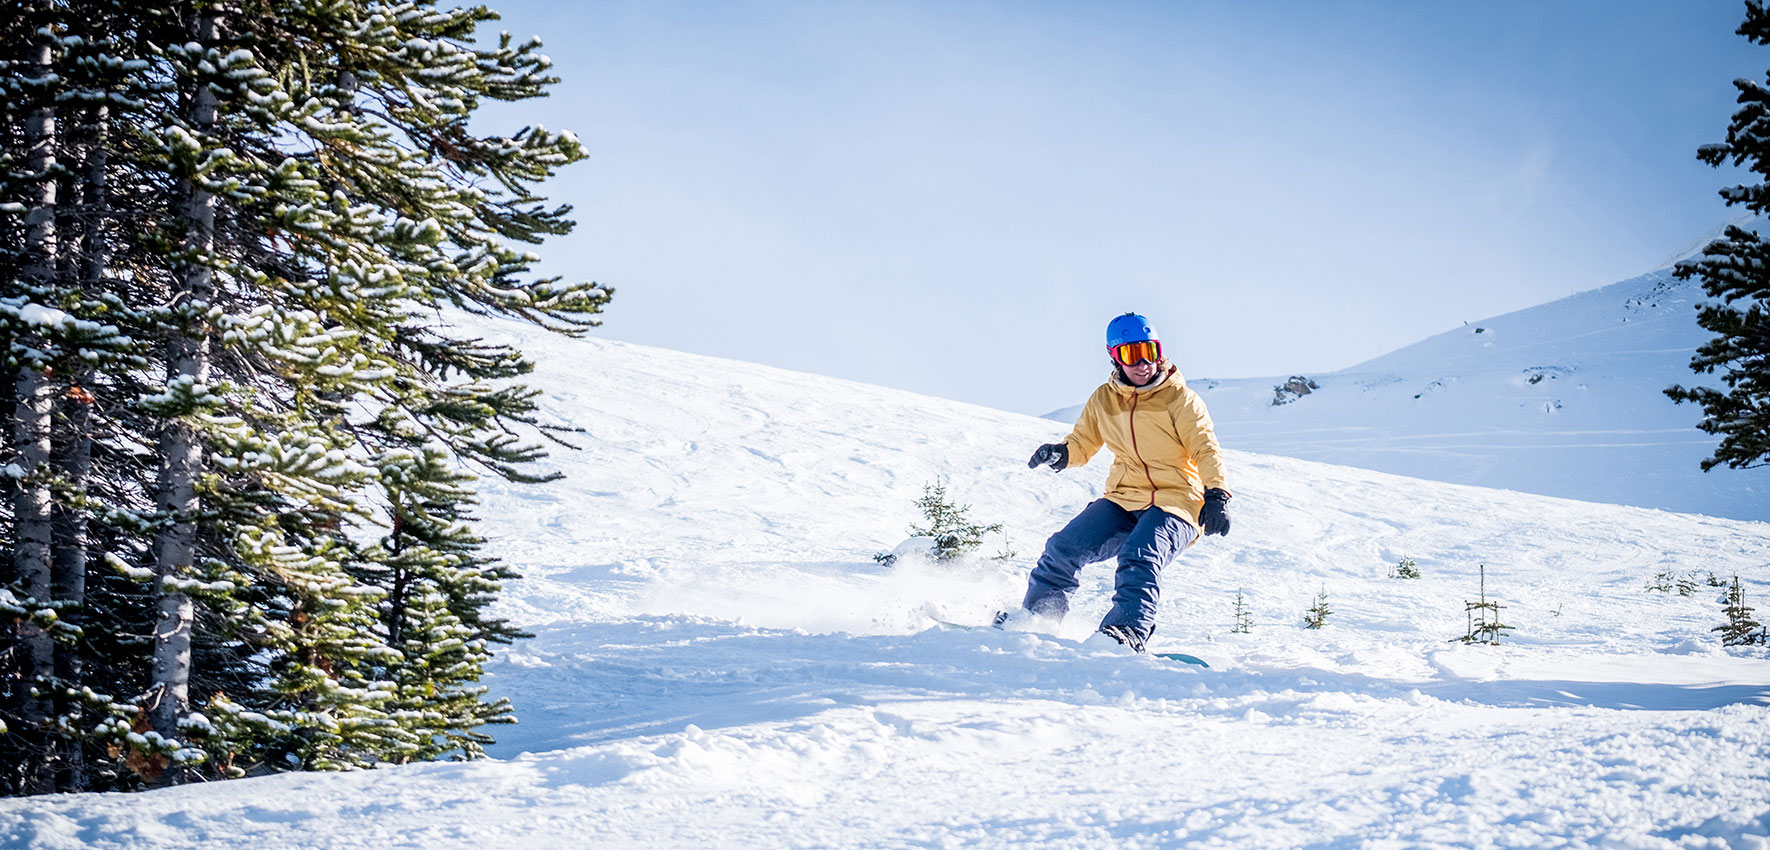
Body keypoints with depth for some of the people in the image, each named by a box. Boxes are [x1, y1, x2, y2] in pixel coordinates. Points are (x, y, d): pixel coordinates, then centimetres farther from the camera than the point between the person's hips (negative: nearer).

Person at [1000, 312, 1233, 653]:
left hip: (1175, 502, -5)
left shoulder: (1180, 399, -3)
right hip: (1123, 501, 5)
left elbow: (1207, 450, -6)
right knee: (1064, 547, -8)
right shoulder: (1103, 400, 10)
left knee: (1139, 557, -32)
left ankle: (1127, 631, -42)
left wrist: (1216, 497, -21)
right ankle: (1034, 617, 5)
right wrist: (1059, 454, -4)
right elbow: (1083, 443, 20)